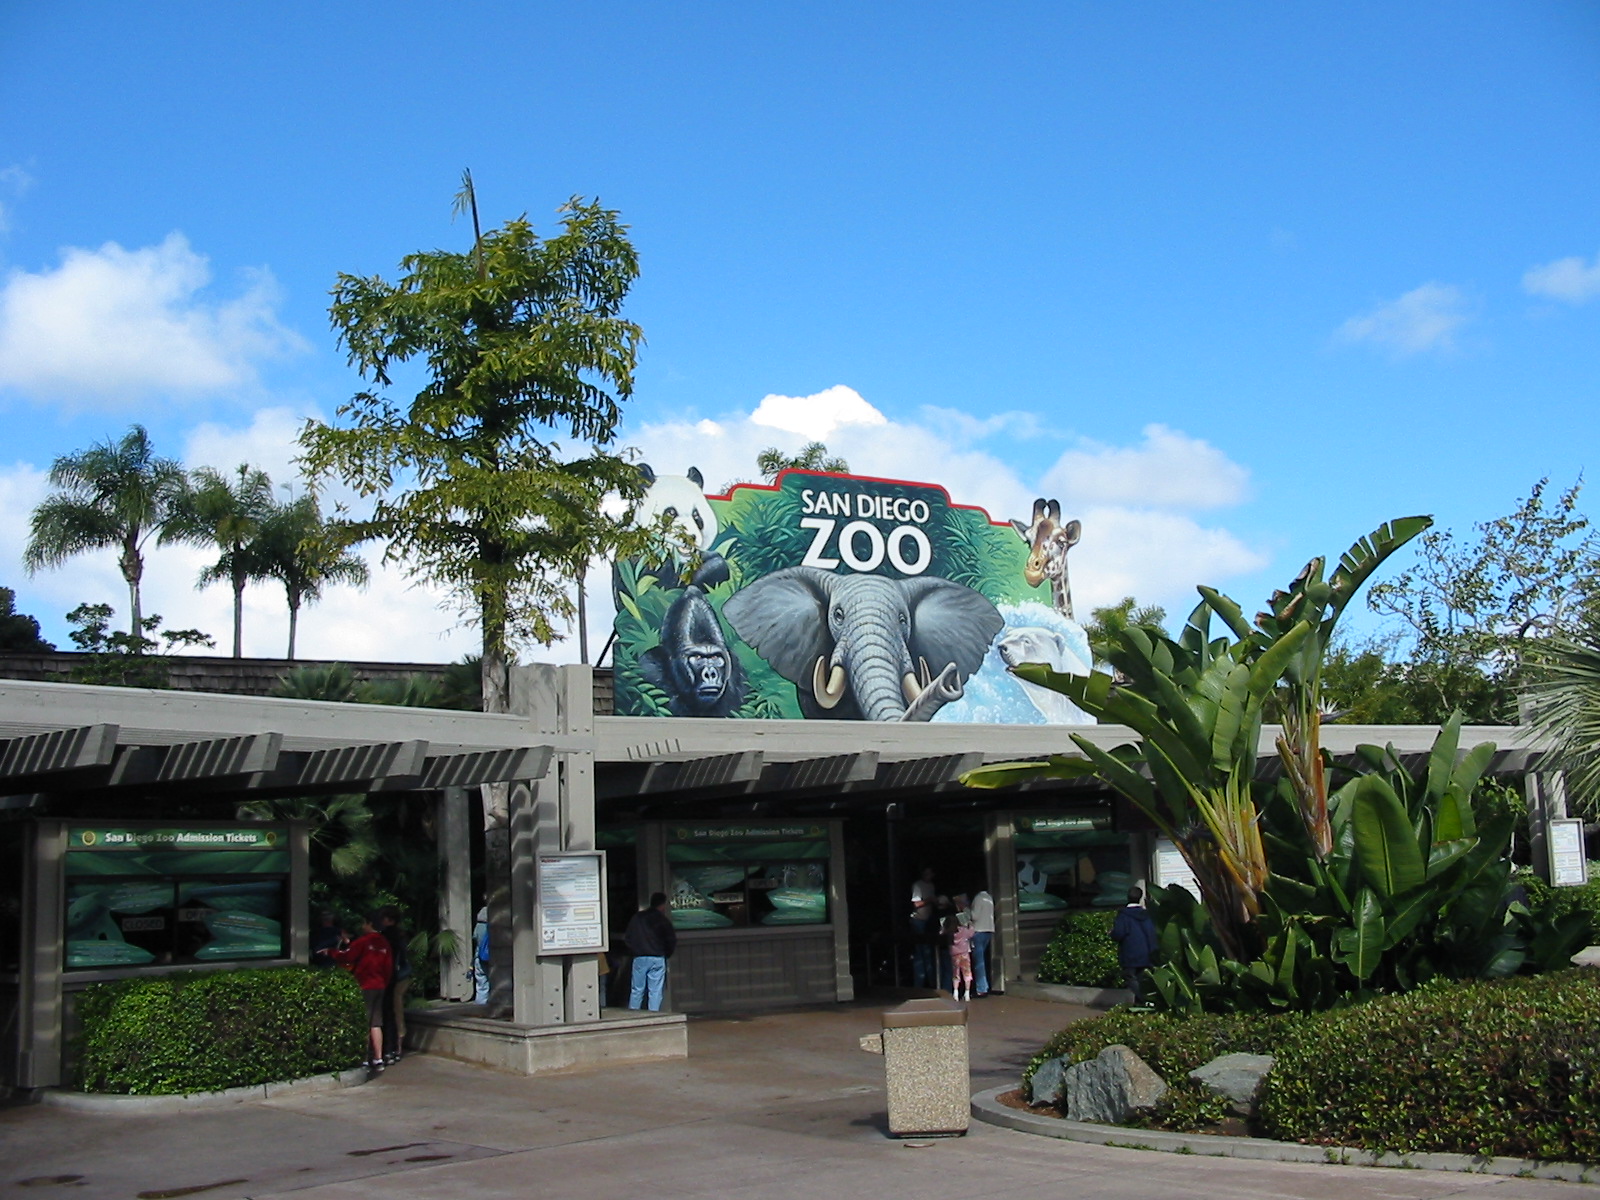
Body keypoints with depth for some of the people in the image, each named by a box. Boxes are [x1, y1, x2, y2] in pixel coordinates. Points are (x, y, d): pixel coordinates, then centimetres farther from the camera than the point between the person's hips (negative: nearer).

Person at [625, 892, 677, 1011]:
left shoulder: (637, 917, 7)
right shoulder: (663, 920, -3)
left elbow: (627, 938, 9)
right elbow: (672, 940, -2)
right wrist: (666, 954, 15)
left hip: (639, 958, 3)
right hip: (657, 959, -3)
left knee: (637, 990, 8)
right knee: (655, 991, 0)